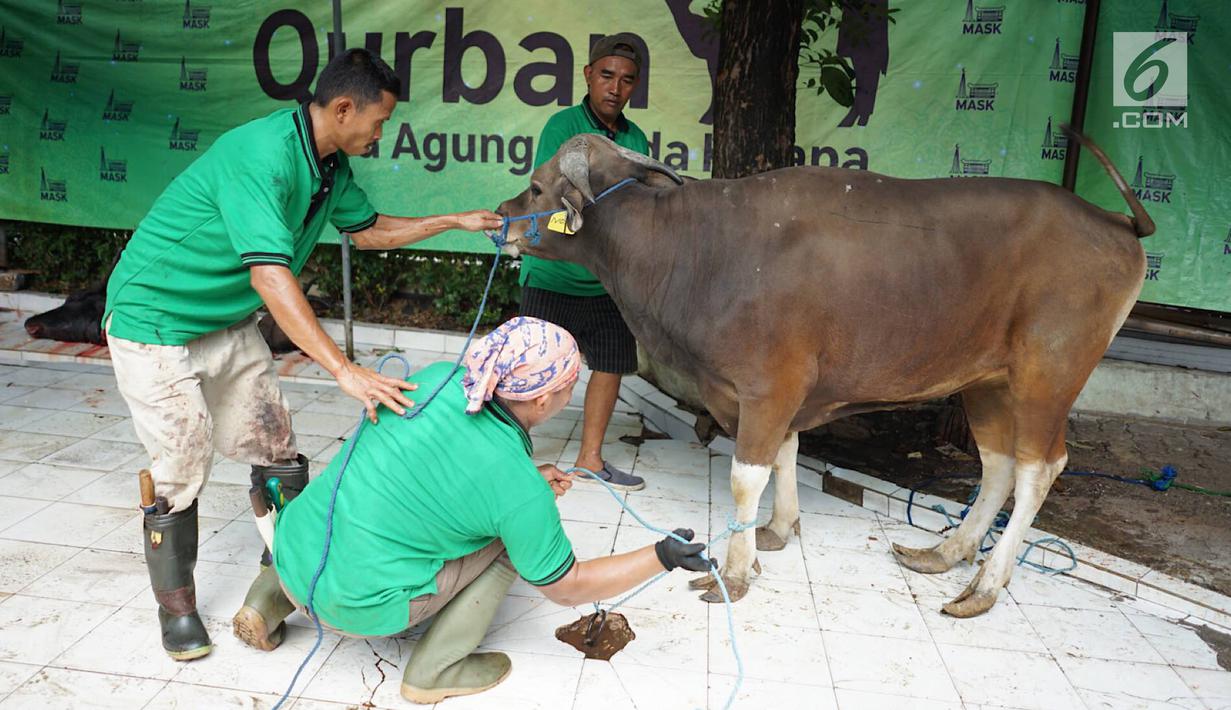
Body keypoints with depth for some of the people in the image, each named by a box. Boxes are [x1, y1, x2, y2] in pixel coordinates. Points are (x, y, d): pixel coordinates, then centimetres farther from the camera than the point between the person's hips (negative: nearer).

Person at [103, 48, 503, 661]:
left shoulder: (330, 164, -2)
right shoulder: (262, 155, -31)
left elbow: (368, 229, 15)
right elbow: (270, 274, -40)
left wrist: (456, 221, 11)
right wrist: (344, 370, -44)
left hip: (231, 323, 8)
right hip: (156, 320, -8)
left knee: (276, 452, 8)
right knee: (180, 471, -2)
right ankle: (176, 606, 20)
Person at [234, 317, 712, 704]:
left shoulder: (437, 377, -6)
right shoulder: (521, 491, -20)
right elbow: (567, 588, -5)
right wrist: (662, 557, -1)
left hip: (292, 550, 6)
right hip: (358, 608, -5)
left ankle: (271, 602, 26)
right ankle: (434, 671, 7)